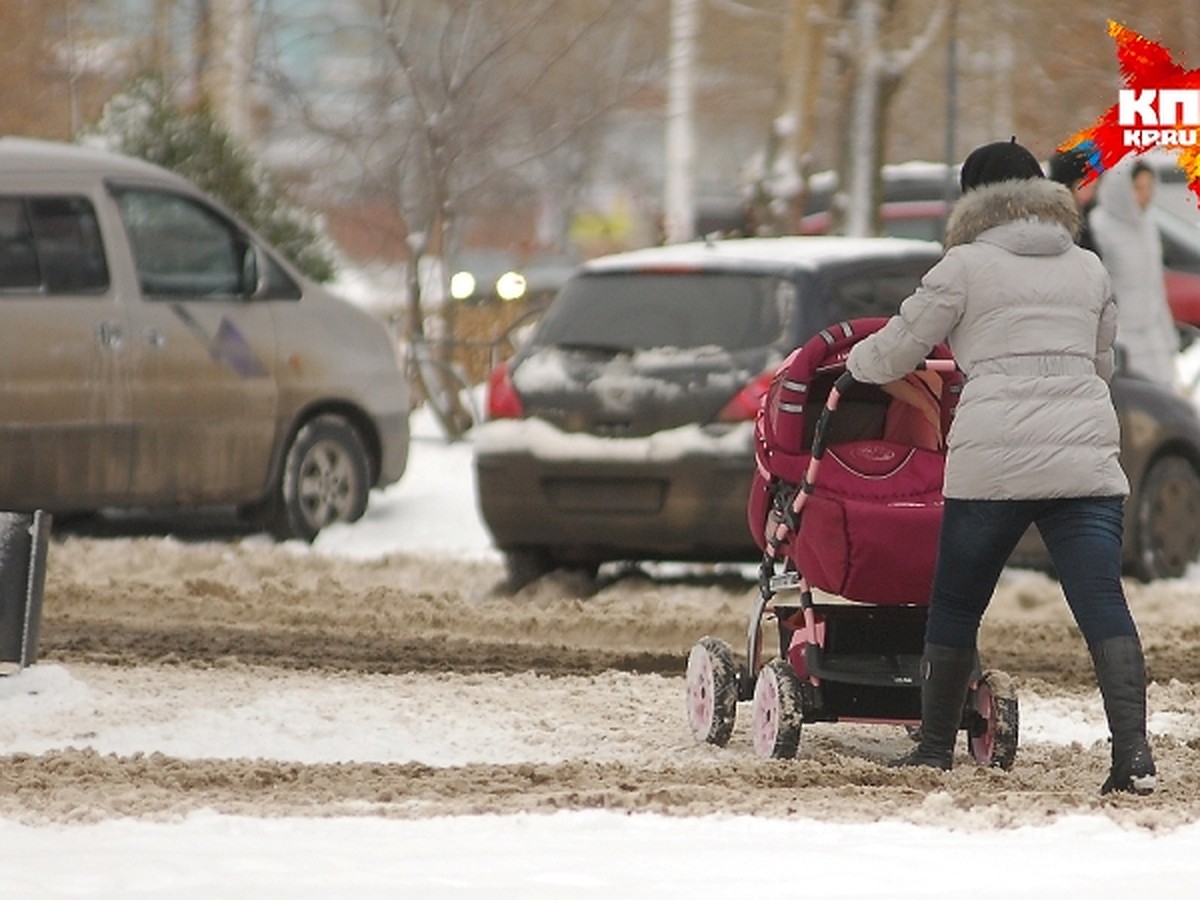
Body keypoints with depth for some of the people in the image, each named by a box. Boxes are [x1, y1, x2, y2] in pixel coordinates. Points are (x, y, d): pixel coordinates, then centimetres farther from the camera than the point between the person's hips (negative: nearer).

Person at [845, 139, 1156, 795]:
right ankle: (1133, 751, -19)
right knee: (1102, 603, -5)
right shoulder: (1088, 270, 17)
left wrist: (855, 360, 32)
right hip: (1086, 459, 3)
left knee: (956, 605, 13)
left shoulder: (966, 267, 5)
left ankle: (935, 746, 22)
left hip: (992, 460, -3)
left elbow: (892, 353, 10)